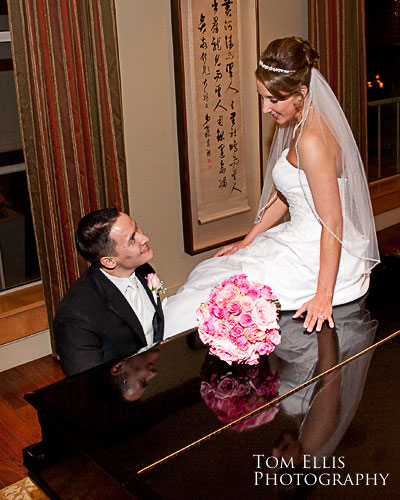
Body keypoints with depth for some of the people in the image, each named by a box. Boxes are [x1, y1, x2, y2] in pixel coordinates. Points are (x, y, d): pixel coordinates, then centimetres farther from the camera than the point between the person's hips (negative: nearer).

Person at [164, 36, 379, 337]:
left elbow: (333, 223, -25)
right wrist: (247, 241, 15)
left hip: (319, 258, -10)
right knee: (208, 273, 15)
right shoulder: (300, 126, 6)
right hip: (301, 242, 10)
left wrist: (324, 295, -25)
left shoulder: (312, 140, -25)